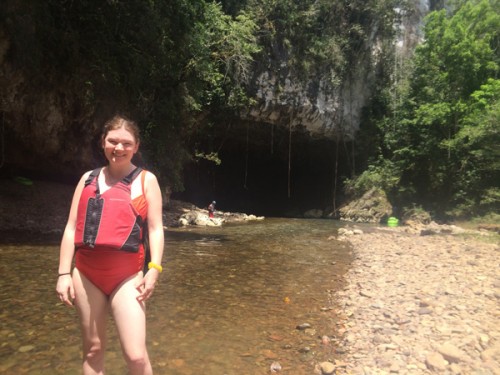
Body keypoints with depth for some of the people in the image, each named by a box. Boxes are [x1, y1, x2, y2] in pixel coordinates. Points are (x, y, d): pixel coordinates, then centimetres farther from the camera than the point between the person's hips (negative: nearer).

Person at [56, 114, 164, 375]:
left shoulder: (146, 180, 1)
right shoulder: (89, 178, 8)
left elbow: (155, 228, -3)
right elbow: (71, 228, 7)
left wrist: (154, 269, -13)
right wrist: (64, 273, 2)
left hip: (126, 276, -3)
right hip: (86, 274, 3)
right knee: (93, 351, 14)